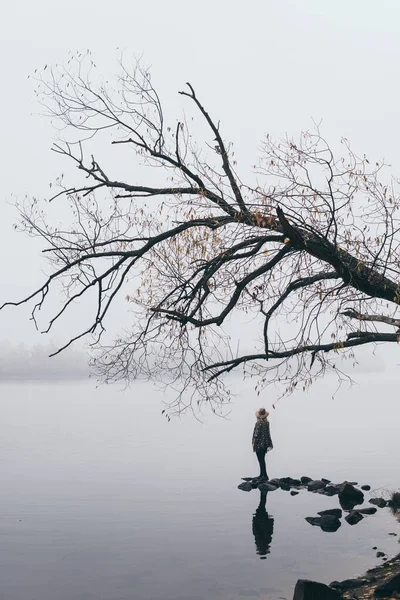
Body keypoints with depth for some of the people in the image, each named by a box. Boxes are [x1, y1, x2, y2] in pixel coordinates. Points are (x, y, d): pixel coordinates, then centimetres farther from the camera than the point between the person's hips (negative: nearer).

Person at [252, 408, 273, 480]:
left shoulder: (259, 423, -18)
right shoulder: (267, 422, 4)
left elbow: (256, 434, -18)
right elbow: (268, 433, 11)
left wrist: (253, 443, -10)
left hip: (259, 444, -8)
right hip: (265, 444, 8)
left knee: (261, 460, -2)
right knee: (262, 460, 17)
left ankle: (264, 475, -1)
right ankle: (262, 475, 24)